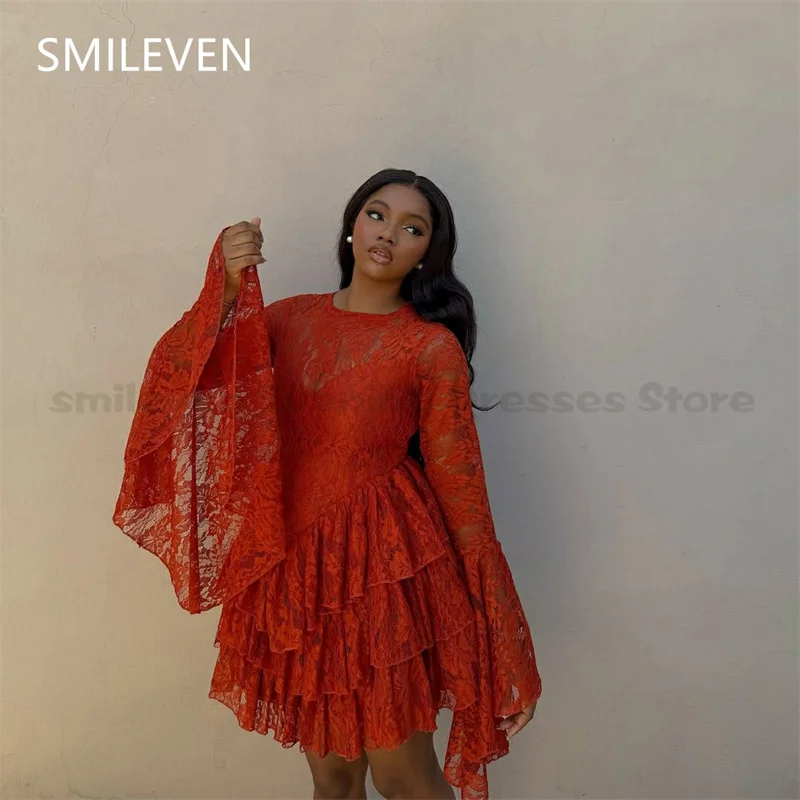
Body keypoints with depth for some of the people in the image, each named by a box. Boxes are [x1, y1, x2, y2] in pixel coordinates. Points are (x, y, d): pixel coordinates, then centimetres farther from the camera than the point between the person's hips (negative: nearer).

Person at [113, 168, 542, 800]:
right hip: (296, 563, 4)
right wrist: (227, 289, -20)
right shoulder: (292, 316, 5)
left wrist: (490, 611, -2)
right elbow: (186, 373, -6)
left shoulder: (433, 346, -8)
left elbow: (458, 480, -6)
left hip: (387, 561, -4)